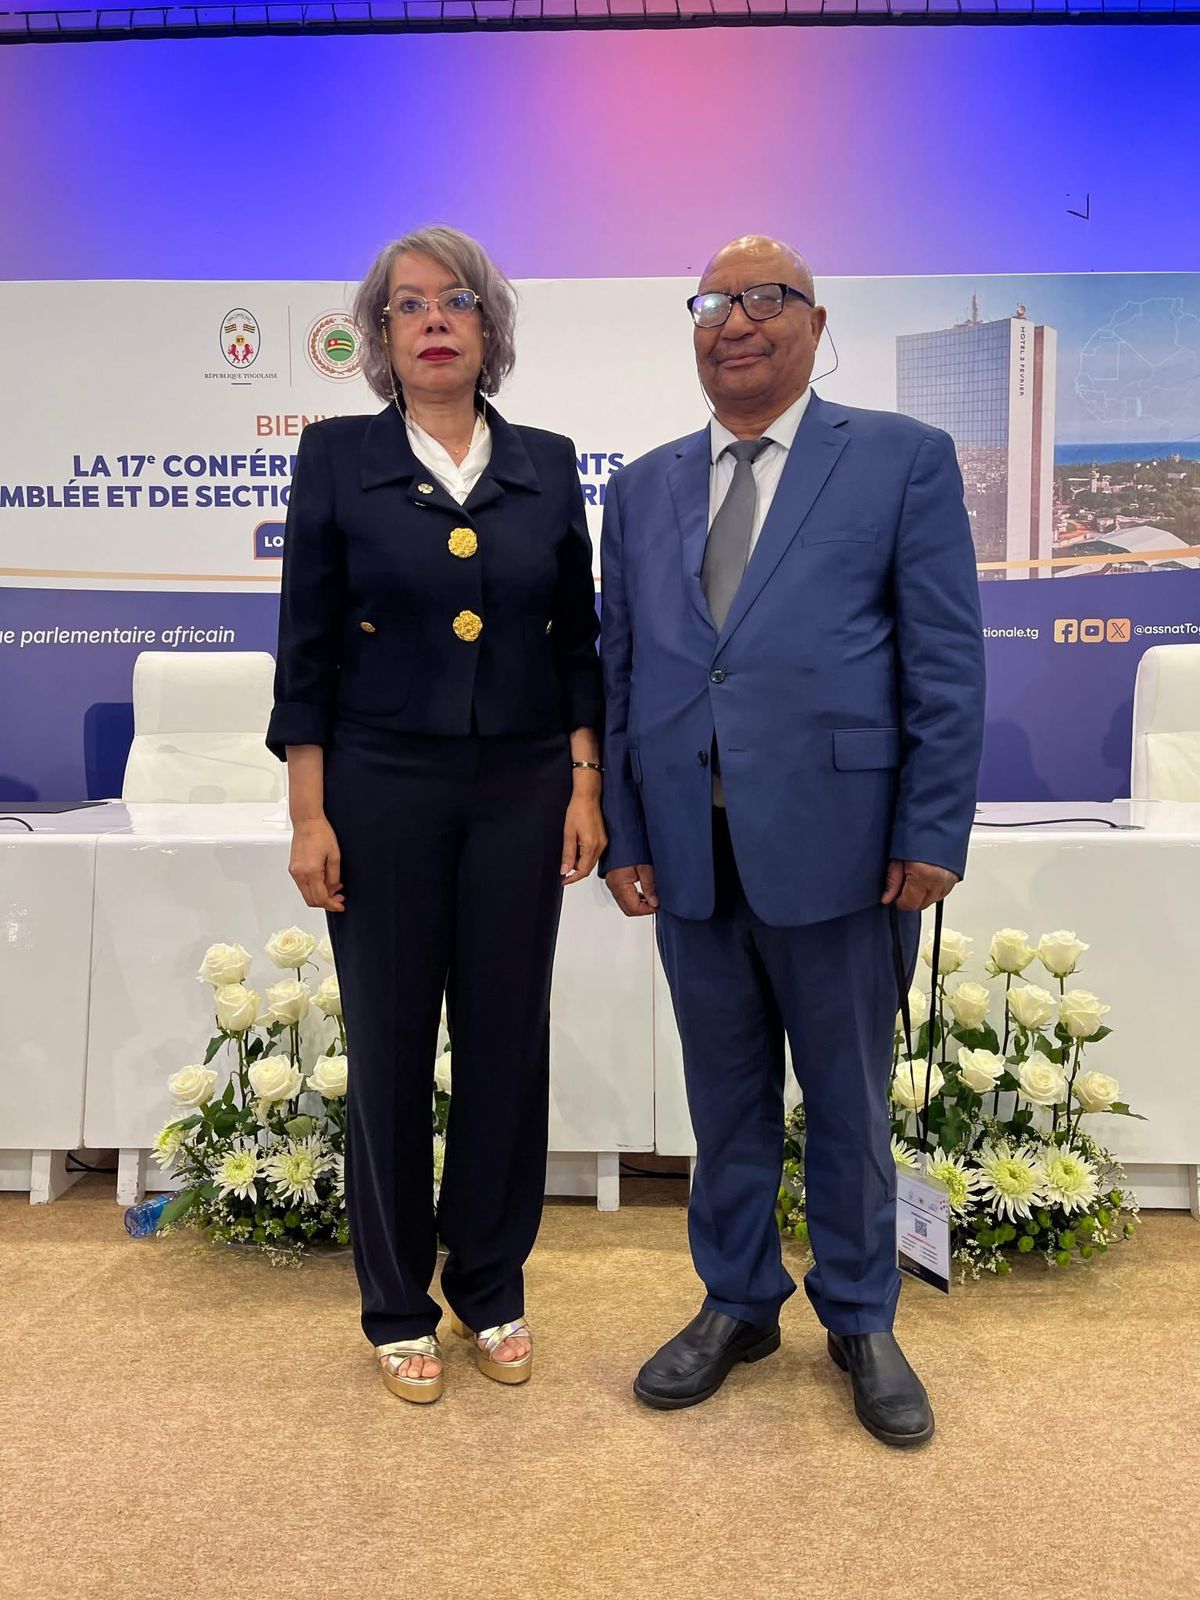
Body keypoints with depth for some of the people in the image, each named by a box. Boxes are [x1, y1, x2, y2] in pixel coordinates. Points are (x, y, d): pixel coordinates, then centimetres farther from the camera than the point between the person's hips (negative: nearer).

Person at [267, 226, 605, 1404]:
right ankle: (398, 1304, 26)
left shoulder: (545, 464, 6)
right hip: (383, 787, -2)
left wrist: (585, 785, 0)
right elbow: (306, 647, -2)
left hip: (521, 787, 2)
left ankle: (492, 1286, 28)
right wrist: (308, 813, -7)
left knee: (508, 1037, 8)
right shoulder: (336, 456, 0)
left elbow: (577, 640, 7)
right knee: (390, 1043, 7)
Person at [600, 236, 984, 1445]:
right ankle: (738, 1303, 36)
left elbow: (945, 661, -3)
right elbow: (619, 672, 10)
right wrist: (622, 834, 4)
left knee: (849, 1100, 12)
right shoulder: (643, 488, 12)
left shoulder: (902, 459, 1)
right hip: (691, 849, 3)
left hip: (835, 844, -3)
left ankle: (860, 1320, 34)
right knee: (726, 1097, 16)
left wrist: (933, 834, -9)